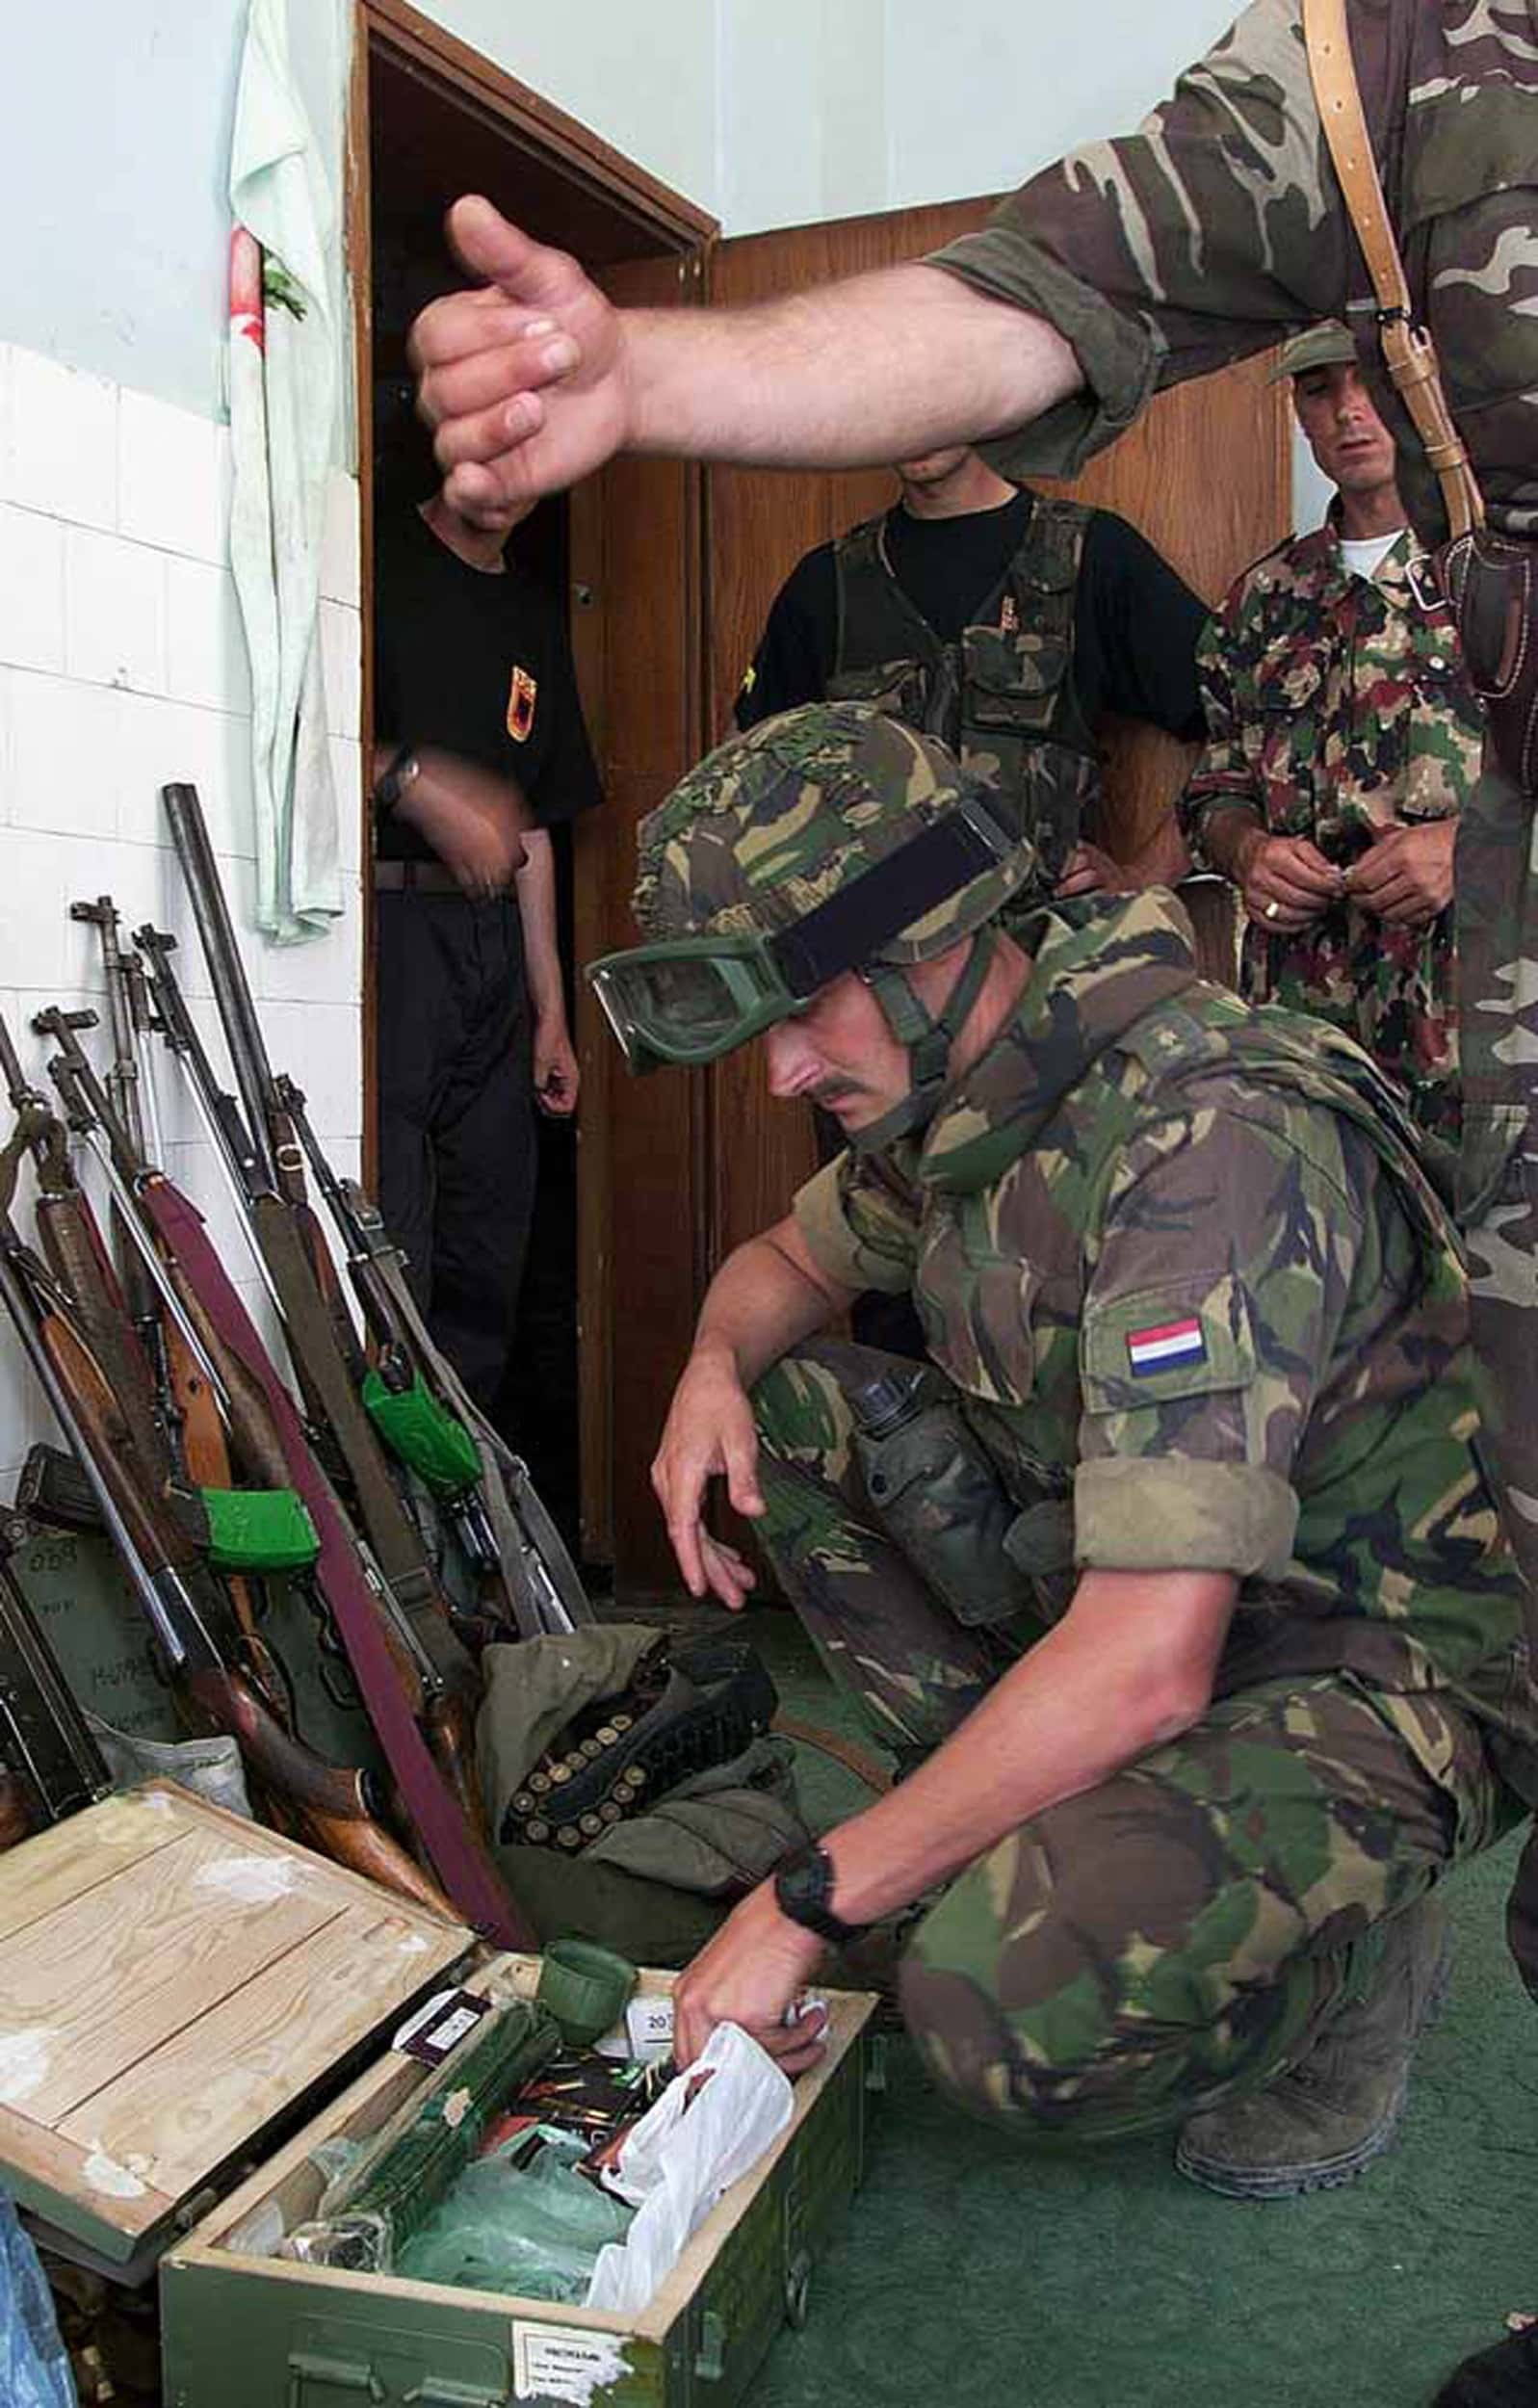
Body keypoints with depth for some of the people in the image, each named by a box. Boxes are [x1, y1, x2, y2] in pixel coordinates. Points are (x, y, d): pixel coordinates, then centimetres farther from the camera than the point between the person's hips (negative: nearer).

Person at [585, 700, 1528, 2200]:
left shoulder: (1210, 1135, -30)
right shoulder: (952, 1086, -1)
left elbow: (1144, 1665, -35)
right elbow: (786, 1261, 19)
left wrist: (808, 1903, -27)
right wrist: (715, 1367, -6)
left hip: (1367, 1682, -8)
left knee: (1006, 2017, -31)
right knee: (788, 1403, -3)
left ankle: (1346, 1953, 2)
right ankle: (1044, 1823, 4)